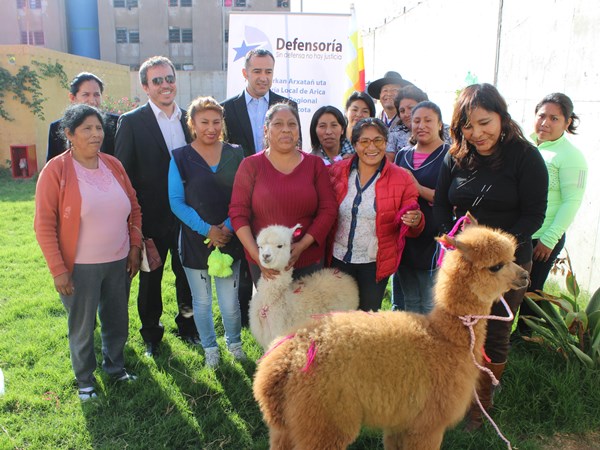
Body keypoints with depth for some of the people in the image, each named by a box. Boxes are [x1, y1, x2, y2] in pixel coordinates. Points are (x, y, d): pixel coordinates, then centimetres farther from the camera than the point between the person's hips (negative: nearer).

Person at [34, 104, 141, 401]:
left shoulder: (113, 165, 2)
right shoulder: (55, 170, -11)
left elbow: (134, 208, 11)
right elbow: (44, 225, -11)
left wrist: (135, 248, 6)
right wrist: (58, 270, -13)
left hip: (118, 263, 4)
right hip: (80, 268, -4)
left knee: (117, 321, 18)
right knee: (82, 327, 12)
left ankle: (115, 366, 42)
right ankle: (85, 379, 35)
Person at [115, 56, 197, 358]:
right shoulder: (132, 122, -8)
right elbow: (123, 174, -8)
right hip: (152, 217, -3)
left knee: (187, 274, 16)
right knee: (150, 278, 13)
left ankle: (188, 323, 37)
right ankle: (151, 333, 32)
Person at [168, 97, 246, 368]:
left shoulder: (235, 154, 3)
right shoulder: (180, 158, -2)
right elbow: (176, 202, -6)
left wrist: (228, 226, -13)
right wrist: (207, 229, -16)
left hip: (230, 240, 1)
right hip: (195, 241, 0)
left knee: (230, 302, 5)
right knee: (202, 301, 13)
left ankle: (234, 342, 33)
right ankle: (210, 348, 35)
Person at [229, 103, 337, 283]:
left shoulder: (315, 164, 5)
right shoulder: (250, 165, 0)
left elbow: (328, 209, -1)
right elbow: (238, 213, -3)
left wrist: (302, 245, -12)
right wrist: (256, 255, -14)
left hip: (309, 260, 1)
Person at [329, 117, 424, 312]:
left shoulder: (401, 179, -7)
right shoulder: (337, 171, -2)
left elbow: (409, 228, -2)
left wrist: (414, 222, -26)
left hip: (375, 264, -1)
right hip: (338, 258, 2)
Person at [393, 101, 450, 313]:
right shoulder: (403, 155, 12)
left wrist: (418, 188, -17)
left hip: (433, 242, -6)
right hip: (405, 240, 6)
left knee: (430, 305, 2)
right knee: (410, 302, 17)